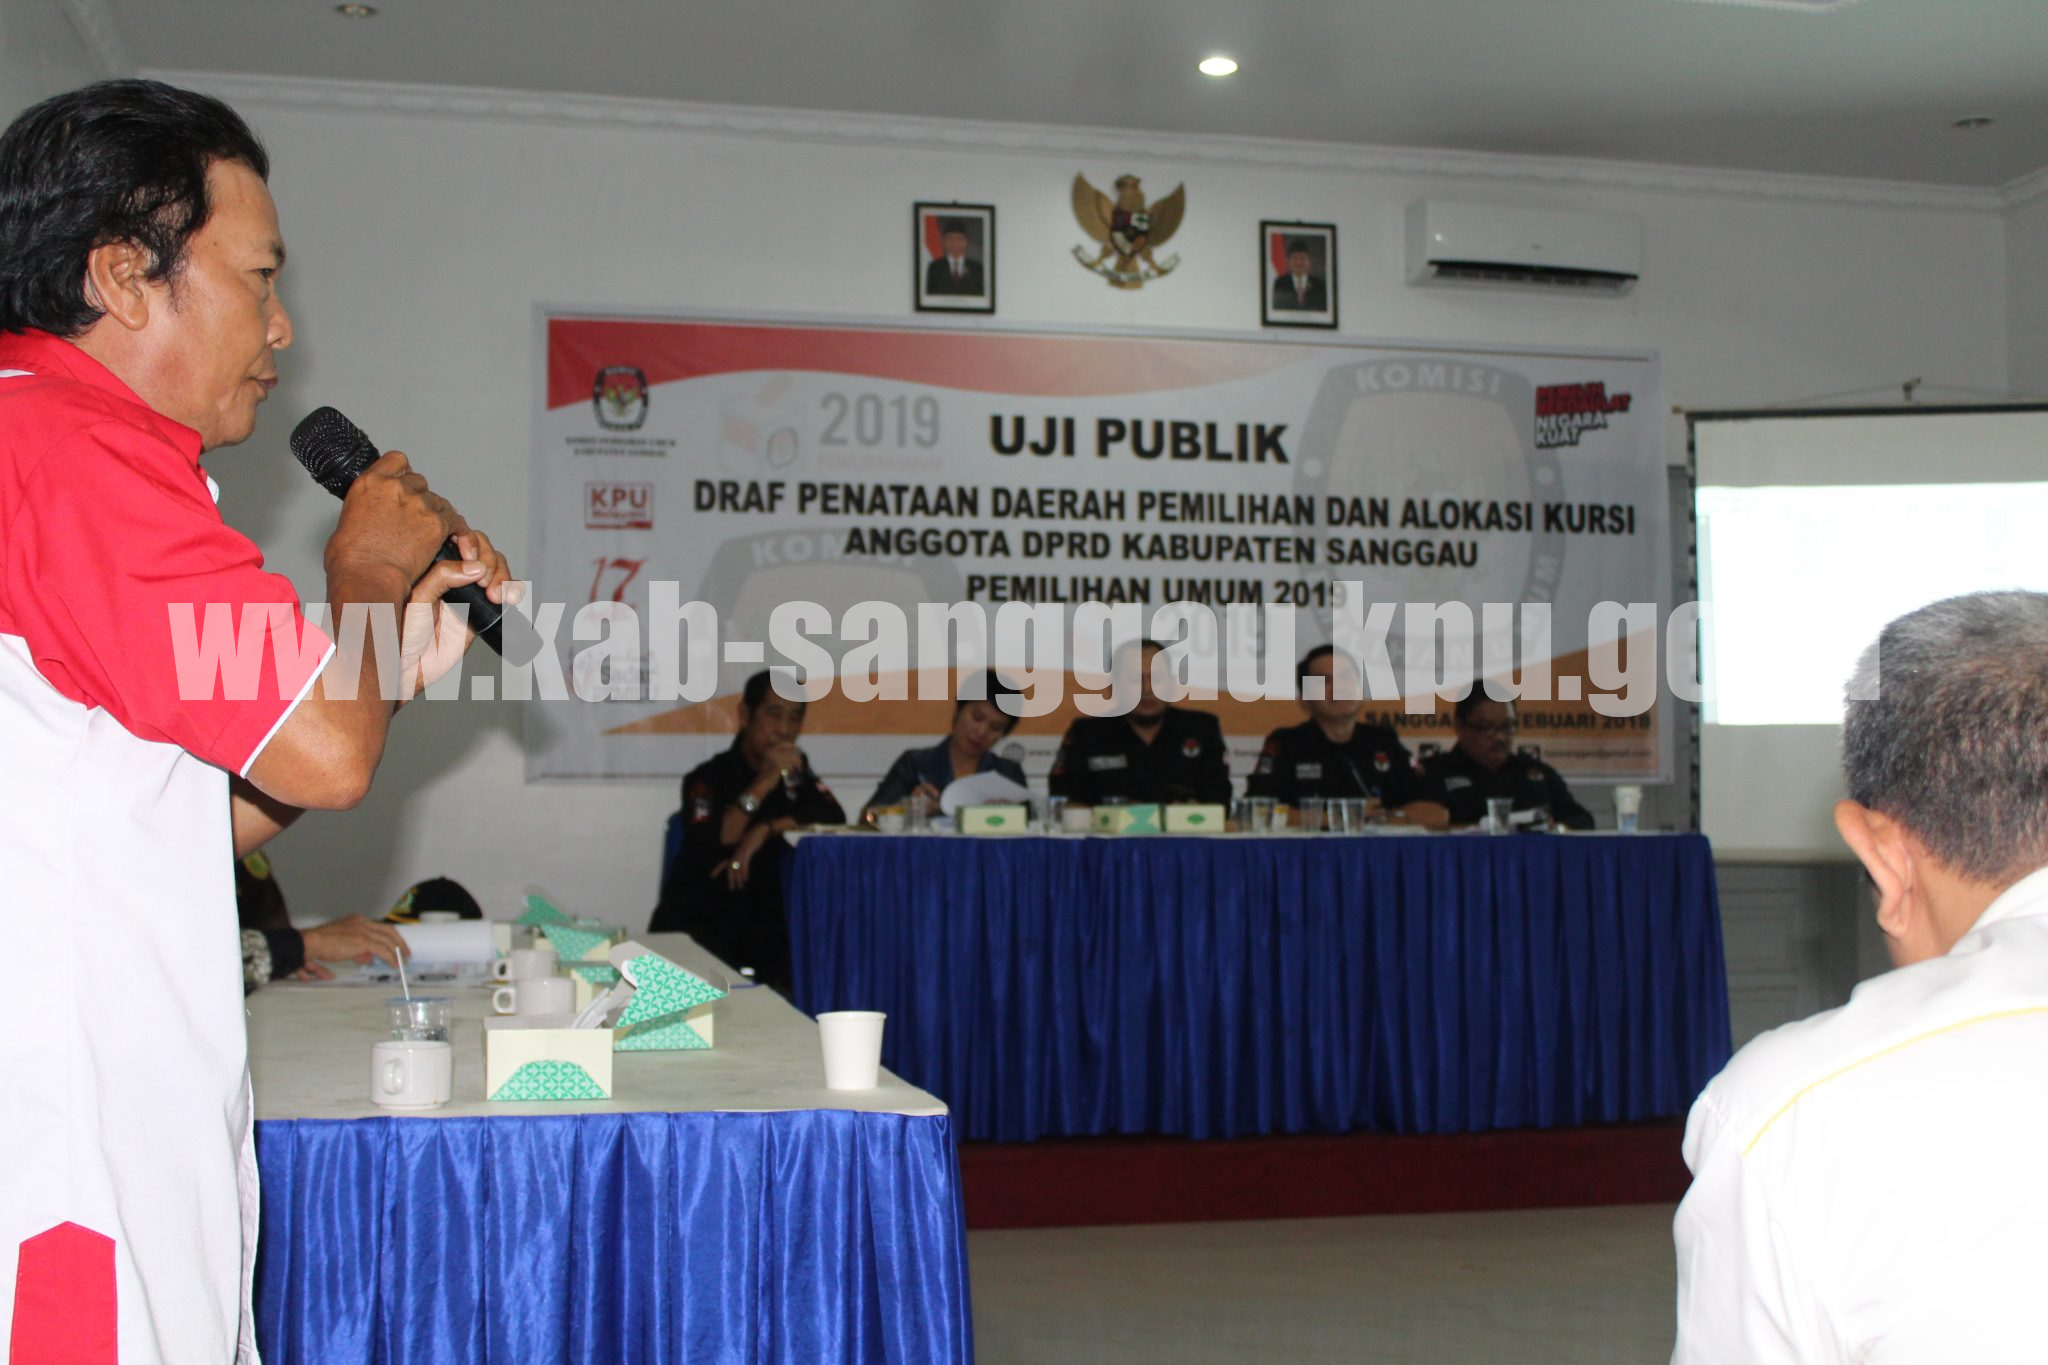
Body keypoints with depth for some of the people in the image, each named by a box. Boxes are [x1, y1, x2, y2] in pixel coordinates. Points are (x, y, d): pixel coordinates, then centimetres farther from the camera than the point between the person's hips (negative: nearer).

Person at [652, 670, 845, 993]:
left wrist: (764, 831, -16)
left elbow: (834, 819, -4)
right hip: (697, 918, -4)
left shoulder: (796, 771, 13)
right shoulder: (709, 778, -3)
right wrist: (764, 784, -22)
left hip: (765, 919, 4)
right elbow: (706, 849, -20)